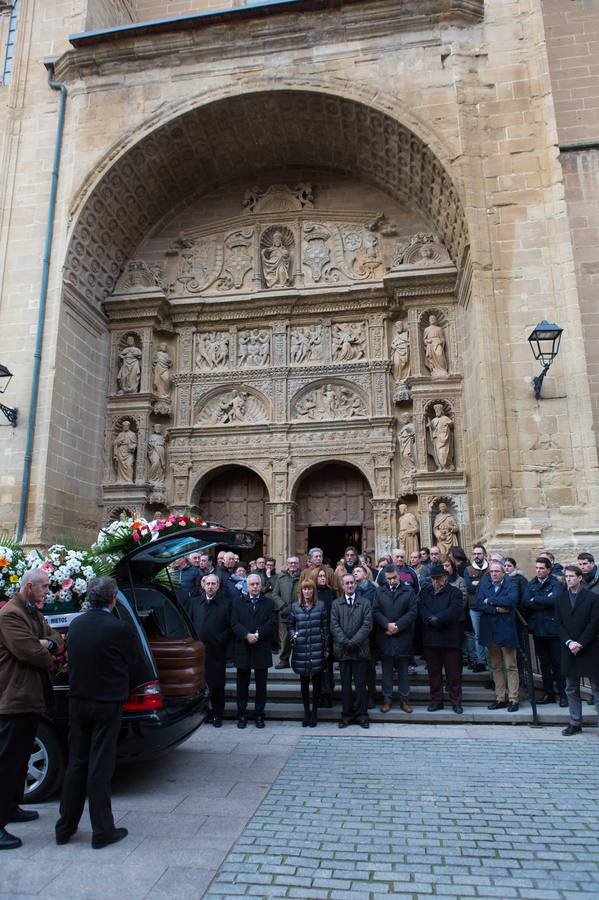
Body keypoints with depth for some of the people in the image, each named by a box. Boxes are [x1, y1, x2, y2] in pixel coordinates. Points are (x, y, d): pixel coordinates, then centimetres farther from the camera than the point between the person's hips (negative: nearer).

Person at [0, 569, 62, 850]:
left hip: (31, 697, 10)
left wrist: (50, 643, -8)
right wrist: (48, 658, -7)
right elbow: (27, 650, -26)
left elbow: (55, 638, 16)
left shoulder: (34, 613, 14)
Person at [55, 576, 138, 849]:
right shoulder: (120, 629, -17)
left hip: (77, 701, 5)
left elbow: (71, 662, 8)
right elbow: (131, 666, -4)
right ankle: (102, 831, 14)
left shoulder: (76, 624, -2)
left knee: (76, 764, 17)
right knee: (100, 767, 4)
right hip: (107, 703, -5)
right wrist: (122, 692, 15)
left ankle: (65, 828, 27)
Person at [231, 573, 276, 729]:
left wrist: (257, 634, -15)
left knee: (261, 684, 7)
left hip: (262, 649, 0)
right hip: (242, 648, 0)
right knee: (242, 683, 7)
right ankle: (242, 714, 18)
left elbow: (272, 623, -4)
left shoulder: (269, 602, 7)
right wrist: (247, 635, -17)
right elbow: (234, 623, -3)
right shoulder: (238, 601, 7)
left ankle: (259, 714, 17)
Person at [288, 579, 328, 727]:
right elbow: (291, 625, 13)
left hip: (317, 649, -1)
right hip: (301, 649, 1)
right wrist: (293, 635, -8)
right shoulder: (295, 607, 4)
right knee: (304, 681, 9)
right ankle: (306, 712, 21)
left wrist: (326, 647, 2)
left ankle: (314, 712, 17)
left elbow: (325, 627, 4)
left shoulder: (320, 605, 2)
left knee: (317, 680, 4)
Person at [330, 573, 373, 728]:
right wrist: (345, 642, -11)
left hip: (360, 649, -1)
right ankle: (346, 715, 16)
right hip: (342, 650, 1)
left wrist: (354, 642, -12)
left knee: (360, 684, 3)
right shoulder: (336, 604, 7)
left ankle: (362, 715, 14)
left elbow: (367, 625, -4)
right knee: (345, 685, 7)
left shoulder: (365, 603, 4)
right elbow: (334, 625, 0)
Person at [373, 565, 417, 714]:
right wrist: (387, 624, -15)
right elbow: (376, 611, -1)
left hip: (403, 636, -1)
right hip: (385, 637, 1)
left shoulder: (409, 591, 2)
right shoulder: (380, 591, 6)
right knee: (387, 670, 9)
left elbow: (412, 612, -5)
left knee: (403, 670, 8)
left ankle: (404, 700, 17)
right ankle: (387, 699, 17)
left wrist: (397, 625, -12)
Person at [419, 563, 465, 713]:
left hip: (450, 639, -3)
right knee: (433, 672, 10)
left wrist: (436, 619, -18)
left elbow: (455, 610, -14)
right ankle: (436, 701, 20)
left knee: (453, 672, 3)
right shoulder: (425, 592, 13)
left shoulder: (455, 592, 1)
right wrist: (430, 619, -18)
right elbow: (421, 608, 0)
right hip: (430, 639, 4)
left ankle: (456, 702, 15)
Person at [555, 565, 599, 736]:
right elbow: (558, 623, 4)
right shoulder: (561, 599, 8)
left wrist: (580, 644, -14)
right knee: (571, 689, 9)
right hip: (569, 649, 4)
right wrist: (569, 643, -9)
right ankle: (575, 723, 17)